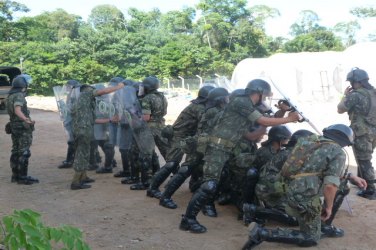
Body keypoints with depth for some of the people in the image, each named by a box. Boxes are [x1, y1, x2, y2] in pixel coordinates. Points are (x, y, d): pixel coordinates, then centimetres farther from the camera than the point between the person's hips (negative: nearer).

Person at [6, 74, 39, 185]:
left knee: (16, 152, 13)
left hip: (14, 127, 10)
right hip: (23, 128, -10)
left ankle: (15, 175, 19)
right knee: (24, 153, -5)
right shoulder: (19, 96, -16)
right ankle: (22, 177, -3)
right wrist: (25, 119, -47)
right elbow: (17, 110, -32)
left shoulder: (10, 96, 13)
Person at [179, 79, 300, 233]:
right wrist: (288, 119, -3)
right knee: (210, 184, -16)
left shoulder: (251, 107, 18)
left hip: (228, 149, 10)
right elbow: (264, 121, -13)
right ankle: (188, 219, -12)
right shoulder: (241, 102, -11)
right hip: (218, 148, -10)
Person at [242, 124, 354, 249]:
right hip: (305, 197, -8)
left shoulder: (309, 139, 12)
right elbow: (330, 185, -17)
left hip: (289, 189, 8)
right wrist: (329, 207, -2)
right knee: (311, 238, 8)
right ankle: (262, 233, -7)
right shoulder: (338, 153, -8)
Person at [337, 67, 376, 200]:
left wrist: (345, 95, 3)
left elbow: (340, 110, -7)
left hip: (362, 133, -8)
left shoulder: (355, 95, -18)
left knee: (364, 161, 0)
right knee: (364, 159, 23)